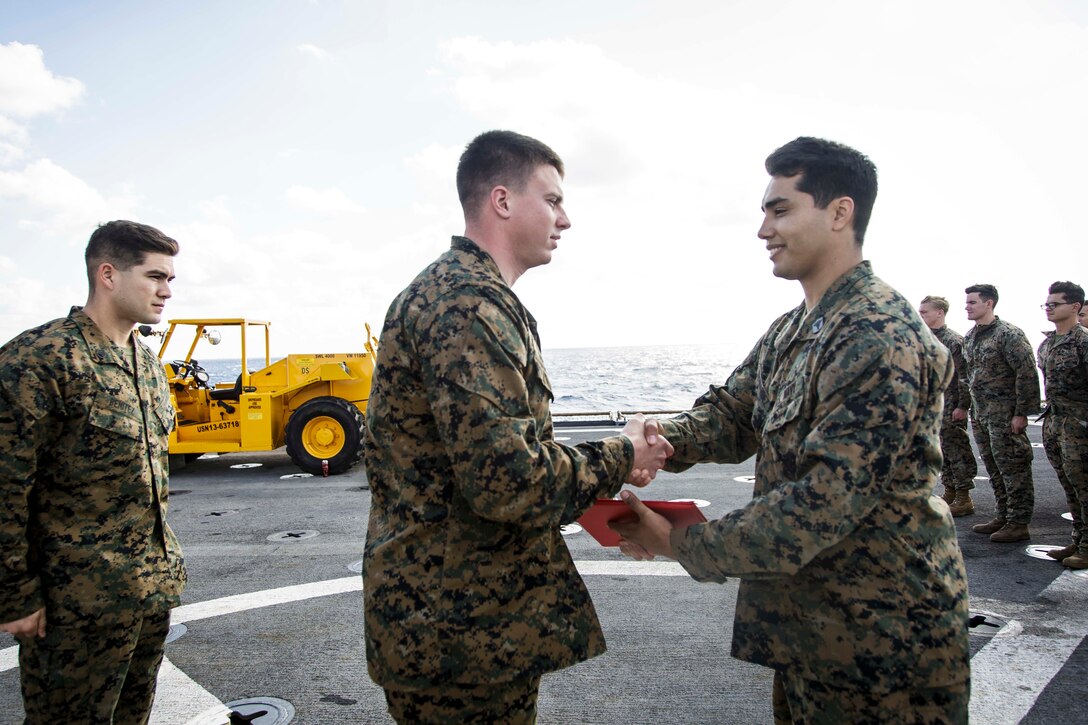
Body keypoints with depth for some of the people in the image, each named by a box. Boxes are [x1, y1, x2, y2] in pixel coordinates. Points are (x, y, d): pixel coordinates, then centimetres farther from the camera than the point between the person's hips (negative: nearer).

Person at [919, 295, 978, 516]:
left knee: (957, 450, -2)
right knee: (942, 451, 13)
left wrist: (962, 407, -18)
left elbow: (964, 377, -15)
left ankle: (964, 498, 5)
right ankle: (950, 492, 22)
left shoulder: (954, 341, -12)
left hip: (951, 406, -8)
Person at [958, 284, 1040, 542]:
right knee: (994, 468, 14)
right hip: (980, 414, 8)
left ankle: (1019, 523, 6)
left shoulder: (1009, 334, -13)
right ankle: (1003, 517, 25)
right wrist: (963, 405, 18)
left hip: (1004, 415, -8)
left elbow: (1027, 374, -16)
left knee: (1013, 468, -2)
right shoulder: (969, 337, 12)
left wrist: (1021, 413, -17)